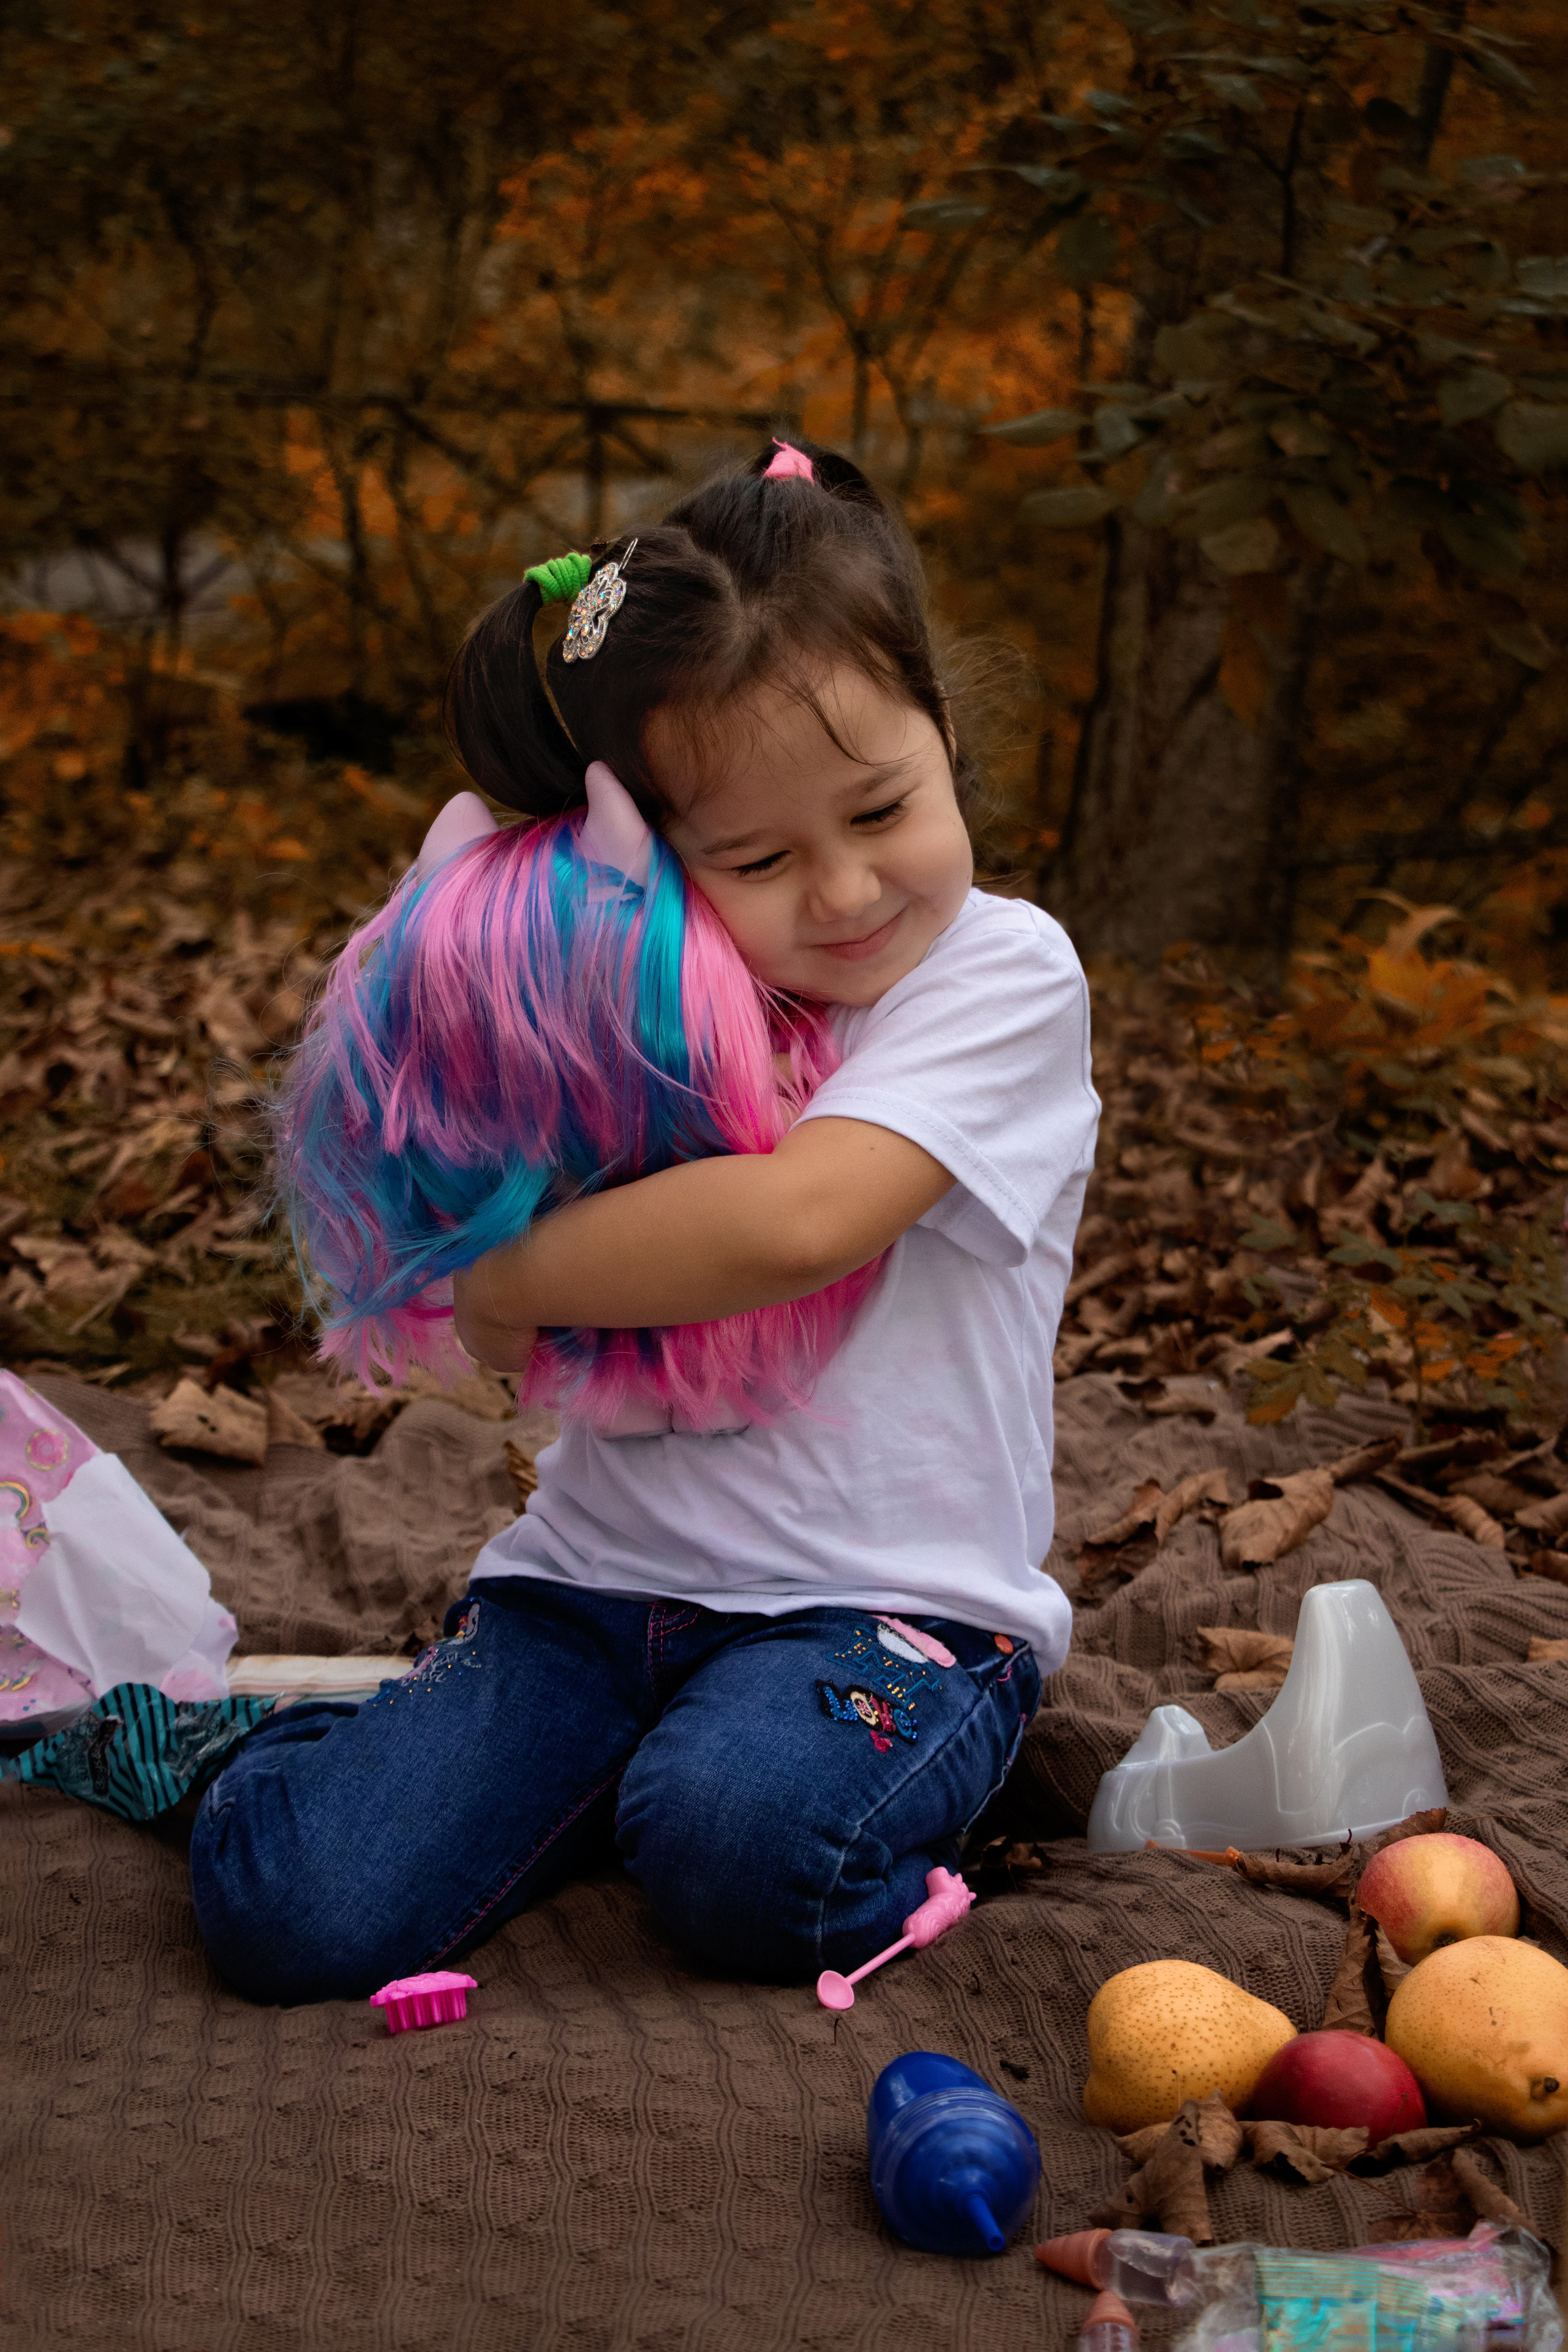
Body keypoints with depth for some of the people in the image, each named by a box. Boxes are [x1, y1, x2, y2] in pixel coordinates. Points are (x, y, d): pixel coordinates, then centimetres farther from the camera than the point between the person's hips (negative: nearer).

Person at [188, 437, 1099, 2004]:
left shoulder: (1004, 975, -10)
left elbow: (796, 1216, -25)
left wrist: (512, 1276, -12)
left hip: (882, 1603, -4)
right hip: (595, 1574, 4)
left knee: (738, 1841, -36)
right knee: (285, 1907, -15)